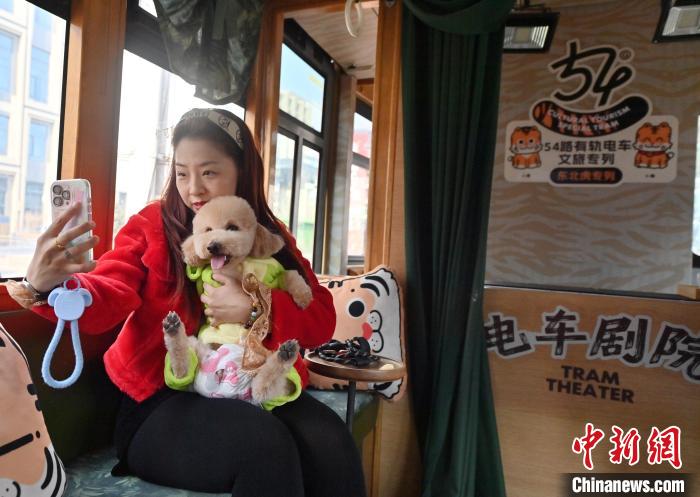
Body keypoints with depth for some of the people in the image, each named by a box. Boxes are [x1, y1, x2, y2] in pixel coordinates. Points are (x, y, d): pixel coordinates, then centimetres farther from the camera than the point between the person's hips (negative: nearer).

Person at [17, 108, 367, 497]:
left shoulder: (271, 236, 8)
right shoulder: (150, 225, 2)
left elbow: (321, 319, -1)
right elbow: (109, 299, -11)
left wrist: (253, 310, -19)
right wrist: (50, 286, -33)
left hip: (255, 390, 3)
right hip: (162, 400, -2)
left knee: (330, 442, -27)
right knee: (263, 443, -32)